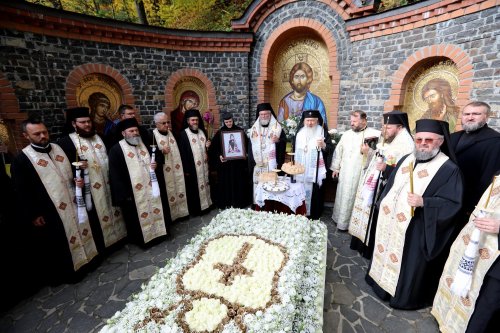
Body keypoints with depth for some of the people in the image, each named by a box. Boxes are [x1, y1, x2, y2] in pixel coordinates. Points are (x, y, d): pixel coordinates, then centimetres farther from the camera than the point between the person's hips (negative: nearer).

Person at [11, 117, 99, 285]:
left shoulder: (58, 149, 4)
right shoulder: (21, 160, -10)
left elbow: (71, 172, 15)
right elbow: (22, 192, -9)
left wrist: (77, 181, -5)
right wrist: (33, 215, -10)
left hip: (72, 203, 5)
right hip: (50, 211, -5)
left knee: (78, 231, 19)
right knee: (58, 244, 11)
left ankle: (83, 259, 39)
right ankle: (66, 271, 29)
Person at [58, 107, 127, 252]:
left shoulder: (98, 137, 12)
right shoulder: (66, 142, -6)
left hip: (107, 185, 6)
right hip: (89, 189, -5)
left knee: (110, 211, 16)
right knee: (95, 218, 3)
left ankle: (115, 237, 33)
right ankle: (98, 247, 20)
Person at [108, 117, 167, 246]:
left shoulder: (144, 145, 10)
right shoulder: (116, 150, -8)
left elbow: (151, 162, 22)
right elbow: (115, 175, -11)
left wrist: (154, 165, -3)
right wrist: (124, 195, -14)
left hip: (150, 188, 5)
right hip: (133, 193, -5)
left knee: (154, 211, 13)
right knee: (138, 218, 8)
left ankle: (156, 233, 31)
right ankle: (141, 239, 26)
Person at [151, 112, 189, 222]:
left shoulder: (172, 134, 10)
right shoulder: (152, 136, -8)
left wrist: (182, 168, 12)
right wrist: (161, 152, -25)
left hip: (176, 171, 6)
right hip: (164, 173, -6)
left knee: (178, 190, 12)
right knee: (167, 194, 0)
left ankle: (179, 212, 27)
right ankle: (167, 216, 15)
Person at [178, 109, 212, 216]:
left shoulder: (202, 132, 9)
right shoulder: (183, 134, -9)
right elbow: (183, 153, -12)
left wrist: (208, 146, -4)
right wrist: (186, 169, -14)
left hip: (203, 165, 6)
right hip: (192, 167, -6)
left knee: (204, 185, 14)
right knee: (193, 188, 3)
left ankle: (205, 204, 29)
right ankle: (194, 210, 16)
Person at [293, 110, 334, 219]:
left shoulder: (323, 132, -3)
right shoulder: (299, 132, 9)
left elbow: (331, 149, -6)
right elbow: (295, 149, 16)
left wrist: (323, 145, -26)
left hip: (315, 171, -3)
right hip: (300, 170, 4)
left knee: (314, 193, 0)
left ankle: (314, 215, 15)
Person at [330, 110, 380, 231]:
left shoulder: (374, 135, -6)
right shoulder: (347, 134, 9)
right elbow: (339, 150, 11)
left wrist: (367, 152, -28)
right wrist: (335, 167, 9)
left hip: (361, 173, -4)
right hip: (345, 172, 5)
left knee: (354, 198, 4)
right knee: (342, 196, 14)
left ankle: (345, 223, 19)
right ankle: (340, 219, 31)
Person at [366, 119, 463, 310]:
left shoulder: (449, 169, -12)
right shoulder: (406, 160, 6)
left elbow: (453, 203, -14)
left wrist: (423, 202, -28)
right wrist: (383, 207, 11)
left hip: (416, 230, -6)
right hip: (390, 222, 6)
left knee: (410, 263, 9)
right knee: (387, 252, 20)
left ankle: (406, 297, 31)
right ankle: (382, 281, 42)